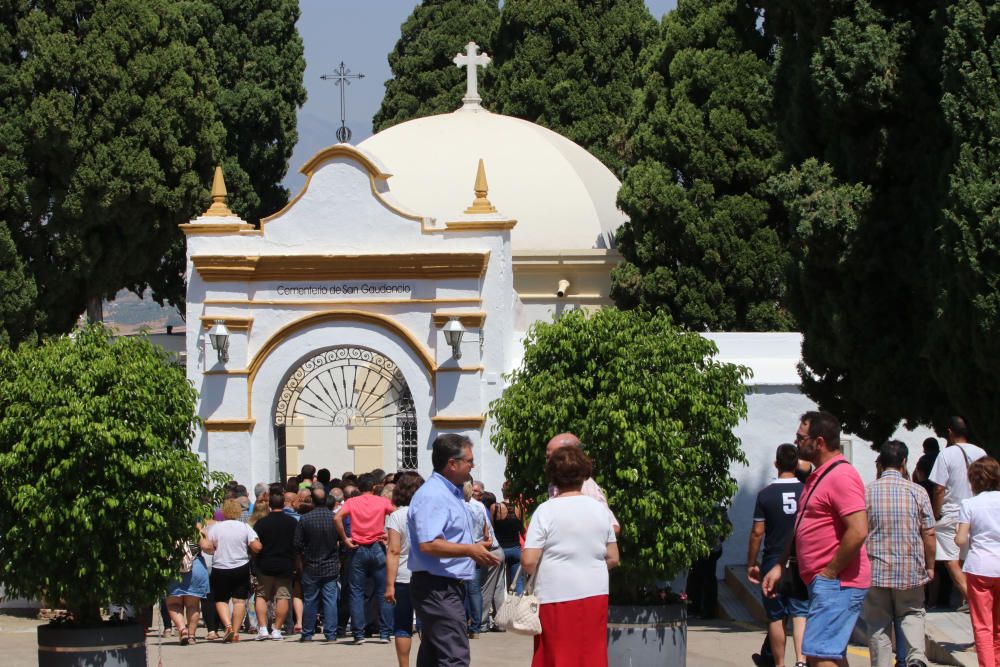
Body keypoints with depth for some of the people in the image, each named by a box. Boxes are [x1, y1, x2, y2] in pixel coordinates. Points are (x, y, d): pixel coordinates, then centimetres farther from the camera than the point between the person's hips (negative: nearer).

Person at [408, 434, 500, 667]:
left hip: (450, 586, 11)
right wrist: (470, 550, -23)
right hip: (437, 587, -11)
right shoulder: (432, 495, -17)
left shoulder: (452, 493, 18)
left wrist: (476, 549, 15)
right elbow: (428, 545, -27)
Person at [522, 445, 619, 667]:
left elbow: (528, 561, -12)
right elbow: (613, 558, 9)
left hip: (557, 598, -4)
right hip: (595, 594, 4)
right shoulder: (600, 510, 4)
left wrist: (537, 573, 9)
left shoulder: (545, 511, -9)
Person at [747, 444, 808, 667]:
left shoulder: (766, 494, -6)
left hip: (773, 562, -1)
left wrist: (751, 564, 5)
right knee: (800, 613, 0)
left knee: (776, 617, 8)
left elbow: (757, 532, -4)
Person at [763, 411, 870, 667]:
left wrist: (829, 574, -19)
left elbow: (858, 531, -25)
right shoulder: (819, 476, 18)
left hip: (837, 585, -11)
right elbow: (802, 531, 25)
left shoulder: (841, 476, -16)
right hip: (825, 584, 11)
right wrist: (779, 567, 18)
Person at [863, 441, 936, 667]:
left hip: (877, 571, 0)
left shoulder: (867, 492, -4)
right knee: (912, 614, 15)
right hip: (911, 571, 0)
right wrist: (929, 566, 10)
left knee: (879, 625, 9)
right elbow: (929, 534, -3)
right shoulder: (917, 492, -4)